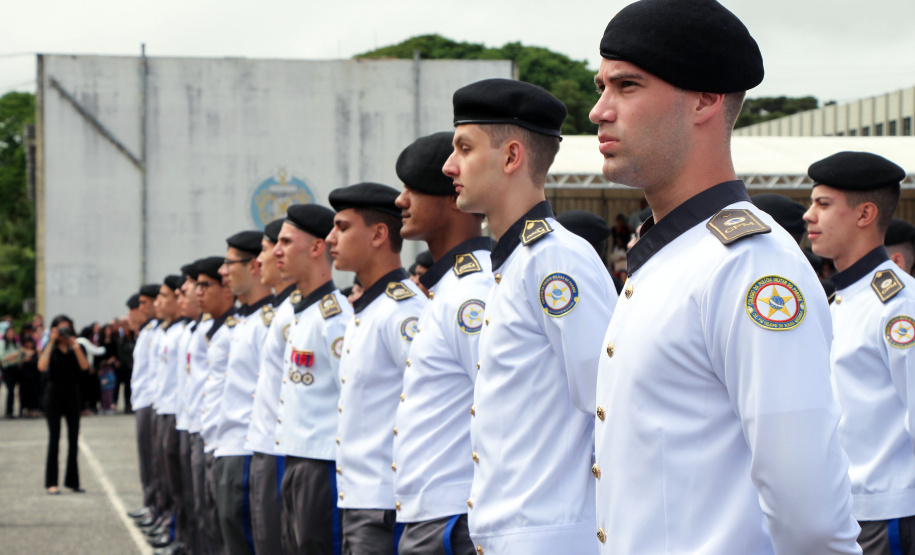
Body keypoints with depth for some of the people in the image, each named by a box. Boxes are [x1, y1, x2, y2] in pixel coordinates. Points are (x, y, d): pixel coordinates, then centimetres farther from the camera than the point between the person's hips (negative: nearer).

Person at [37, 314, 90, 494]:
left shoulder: (76, 348, 7)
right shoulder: (50, 348, 2)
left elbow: (84, 366, -10)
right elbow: (42, 366, -17)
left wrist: (74, 344, -13)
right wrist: (51, 343, -14)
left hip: (72, 393, 3)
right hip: (54, 393, -3)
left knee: (73, 439, 4)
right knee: (54, 438, -3)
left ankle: (72, 480, 12)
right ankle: (51, 482, 0)